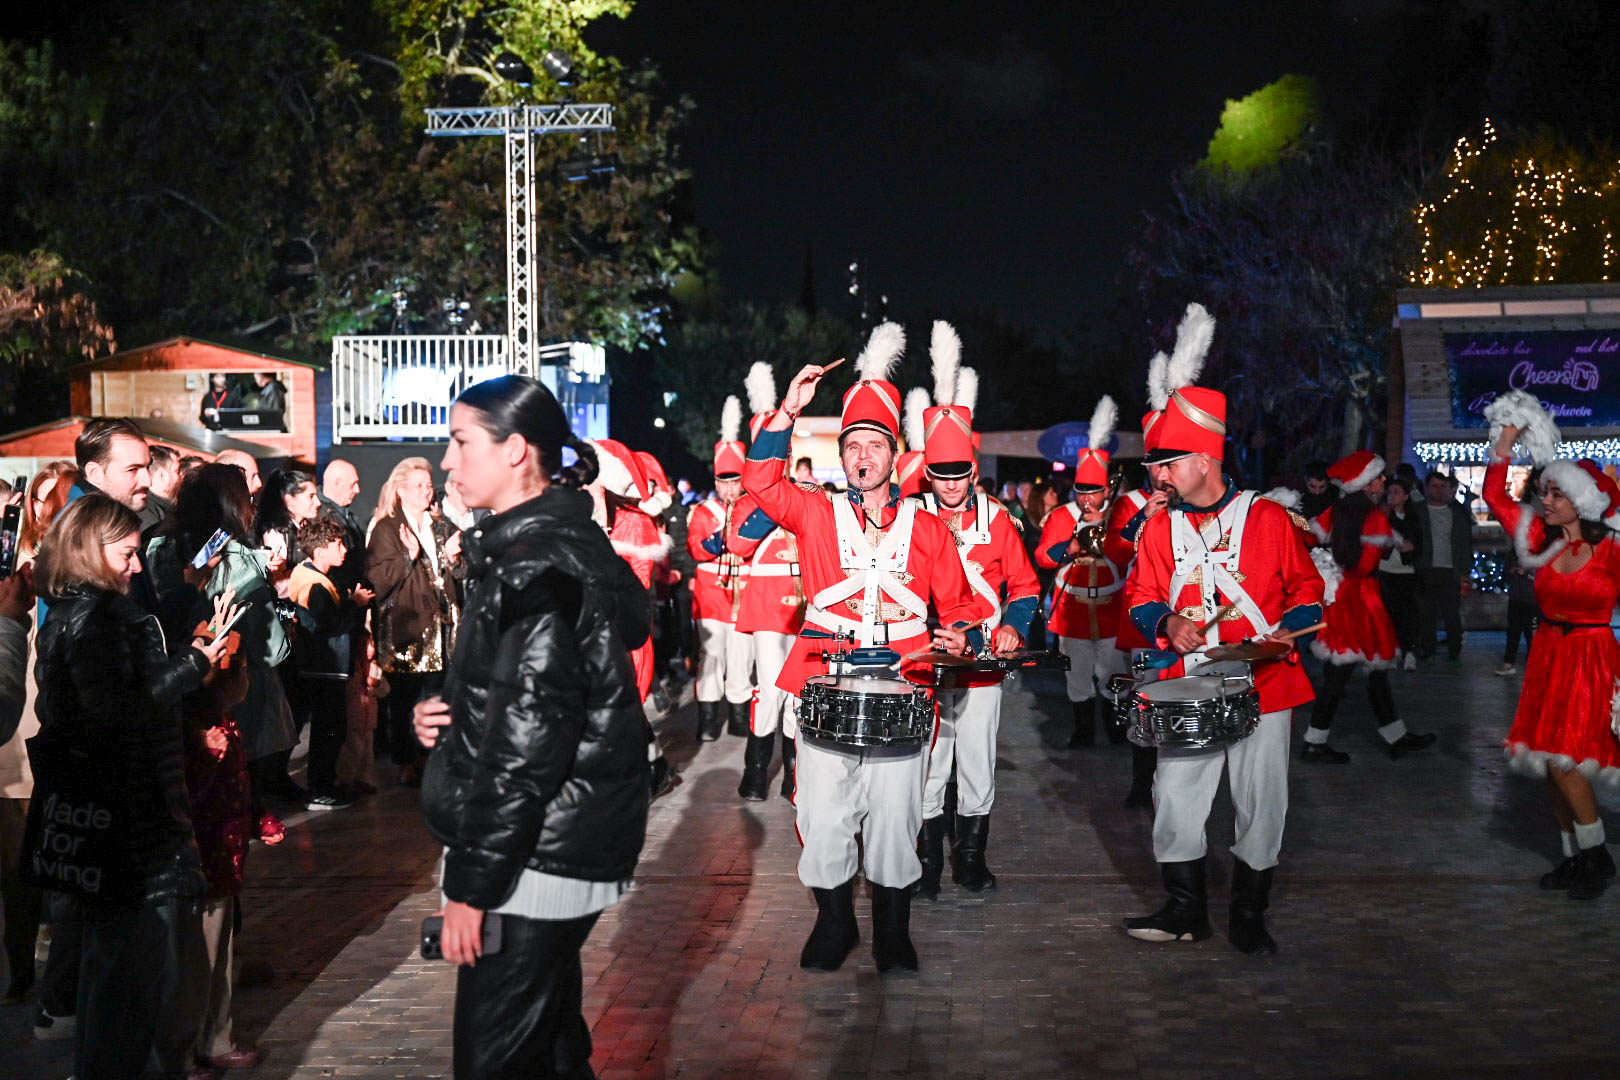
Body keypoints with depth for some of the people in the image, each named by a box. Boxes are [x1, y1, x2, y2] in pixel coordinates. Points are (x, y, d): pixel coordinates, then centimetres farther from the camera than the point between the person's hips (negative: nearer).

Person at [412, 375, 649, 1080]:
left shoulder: (536, 565, -19)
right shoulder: (570, 540, 12)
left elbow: (524, 744, -23)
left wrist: (470, 885, -18)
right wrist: (450, 713, 3)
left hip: (535, 862, -10)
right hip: (561, 847, 10)